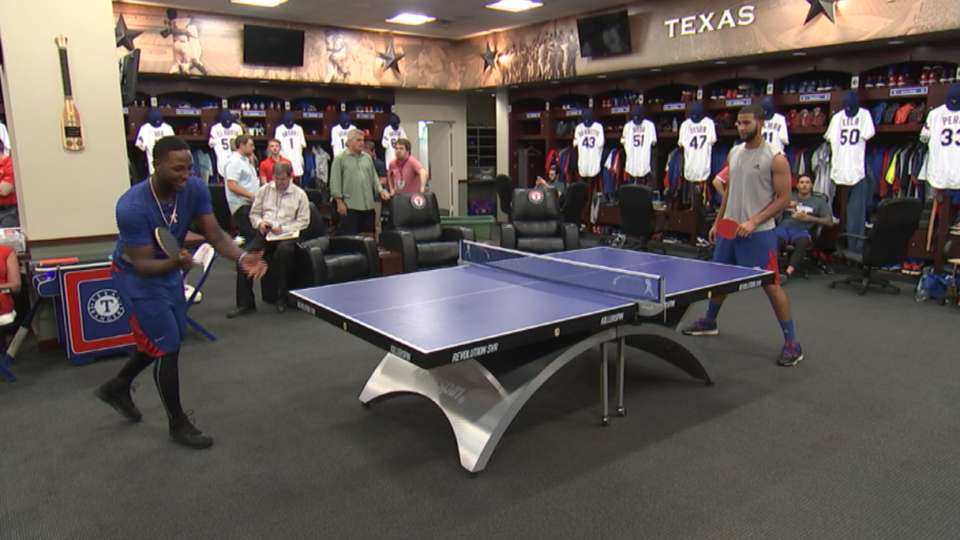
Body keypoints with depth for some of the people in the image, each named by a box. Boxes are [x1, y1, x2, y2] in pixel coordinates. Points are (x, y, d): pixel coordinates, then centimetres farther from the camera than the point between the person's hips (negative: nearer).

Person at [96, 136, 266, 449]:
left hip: (170, 269, 7)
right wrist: (174, 263, -52)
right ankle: (178, 424, 14)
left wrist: (241, 257, -35)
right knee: (168, 346, -6)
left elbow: (215, 234, -17)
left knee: (167, 339, 21)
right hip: (137, 276, -7)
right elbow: (143, 265, -32)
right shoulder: (132, 207, -34)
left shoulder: (195, 189, -18)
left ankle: (117, 387, 47)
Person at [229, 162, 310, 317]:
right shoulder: (264, 190, 13)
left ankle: (282, 298, -19)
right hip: (265, 233, 3)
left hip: (287, 234, -3)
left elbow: (304, 221, 1)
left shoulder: (299, 194, 5)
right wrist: (260, 223, -5)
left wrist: (283, 228, -11)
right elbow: (254, 213, 18)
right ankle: (245, 303, -12)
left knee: (284, 250, -38)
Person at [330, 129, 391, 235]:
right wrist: (339, 202, -10)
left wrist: (381, 191, 3)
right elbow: (335, 182, -6)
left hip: (368, 205, 6)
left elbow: (374, 177, 18)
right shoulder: (340, 158, -2)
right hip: (350, 206, -5)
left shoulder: (367, 158, 14)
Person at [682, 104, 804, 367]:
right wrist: (717, 222, 17)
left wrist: (754, 221, -20)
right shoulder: (734, 153, 9)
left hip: (758, 233, -7)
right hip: (729, 229, 7)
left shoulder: (775, 158, -11)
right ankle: (709, 322, 38)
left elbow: (784, 198, -12)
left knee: (771, 285, -6)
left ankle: (792, 342, 4)